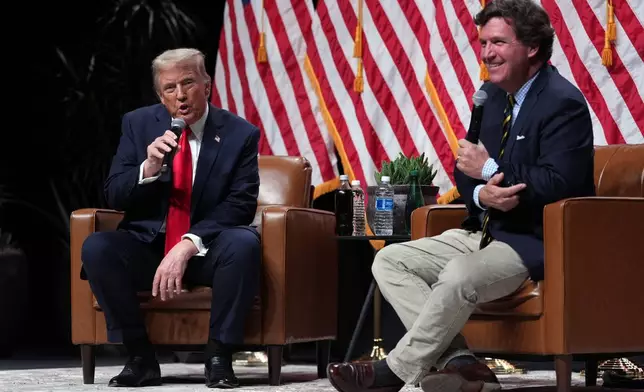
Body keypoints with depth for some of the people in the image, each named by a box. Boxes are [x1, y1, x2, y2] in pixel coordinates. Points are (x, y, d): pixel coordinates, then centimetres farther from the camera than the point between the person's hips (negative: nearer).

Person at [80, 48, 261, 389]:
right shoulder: (139, 124, 3)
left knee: (244, 243, -34)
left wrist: (188, 245, -25)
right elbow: (113, 197, 0)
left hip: (207, 249, -2)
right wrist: (149, 168, -21)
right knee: (96, 247, -27)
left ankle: (219, 357, -20)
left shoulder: (240, 134, -4)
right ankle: (140, 358, -16)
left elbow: (239, 206, -11)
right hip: (147, 246, 2)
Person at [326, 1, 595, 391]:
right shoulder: (492, 95, 11)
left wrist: (489, 169, -16)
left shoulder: (563, 103, -15)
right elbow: (466, 170, 12)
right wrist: (482, 193, -13)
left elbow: (558, 185, -24)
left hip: (535, 241, -10)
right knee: (390, 261, -2)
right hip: (486, 230, 10)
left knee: (459, 275, -35)